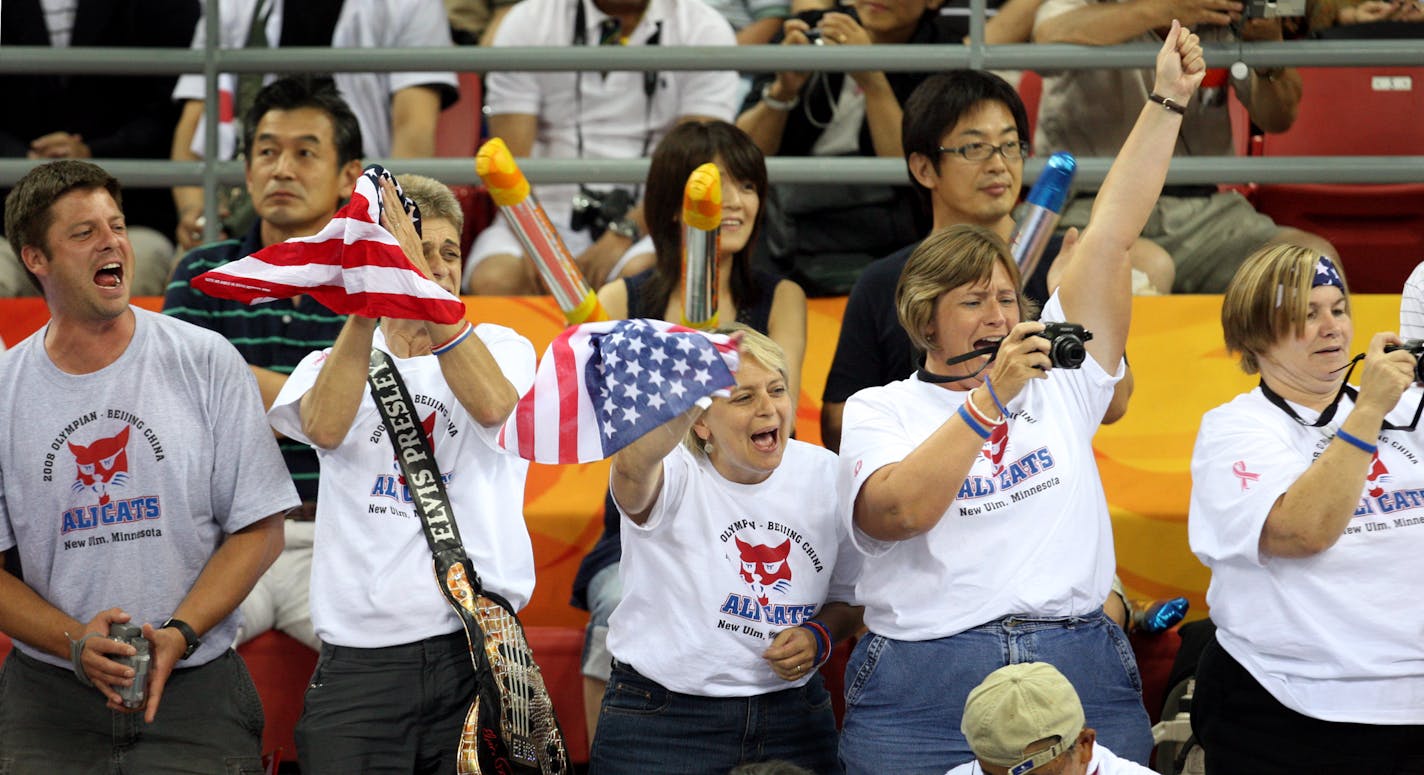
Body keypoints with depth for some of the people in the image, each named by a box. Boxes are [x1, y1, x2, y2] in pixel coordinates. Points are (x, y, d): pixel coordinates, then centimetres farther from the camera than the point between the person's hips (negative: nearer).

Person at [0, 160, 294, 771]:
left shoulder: (207, 363, 0)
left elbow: (260, 529, 0)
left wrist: (178, 634, -14)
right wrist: (74, 642, -14)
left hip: (195, 687, -1)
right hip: (50, 692, 1)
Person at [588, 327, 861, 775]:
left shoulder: (826, 476, 0)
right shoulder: (675, 477, -14)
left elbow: (848, 598, 14)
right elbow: (633, 470, -41)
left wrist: (820, 636, -9)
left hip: (790, 718, 4)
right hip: (660, 723, -4)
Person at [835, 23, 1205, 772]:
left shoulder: (1057, 381, 13)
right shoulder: (880, 410, 6)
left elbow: (1112, 234, 11)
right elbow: (897, 512, -14)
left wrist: (1166, 101, 9)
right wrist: (991, 398, -15)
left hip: (1085, 684, 2)